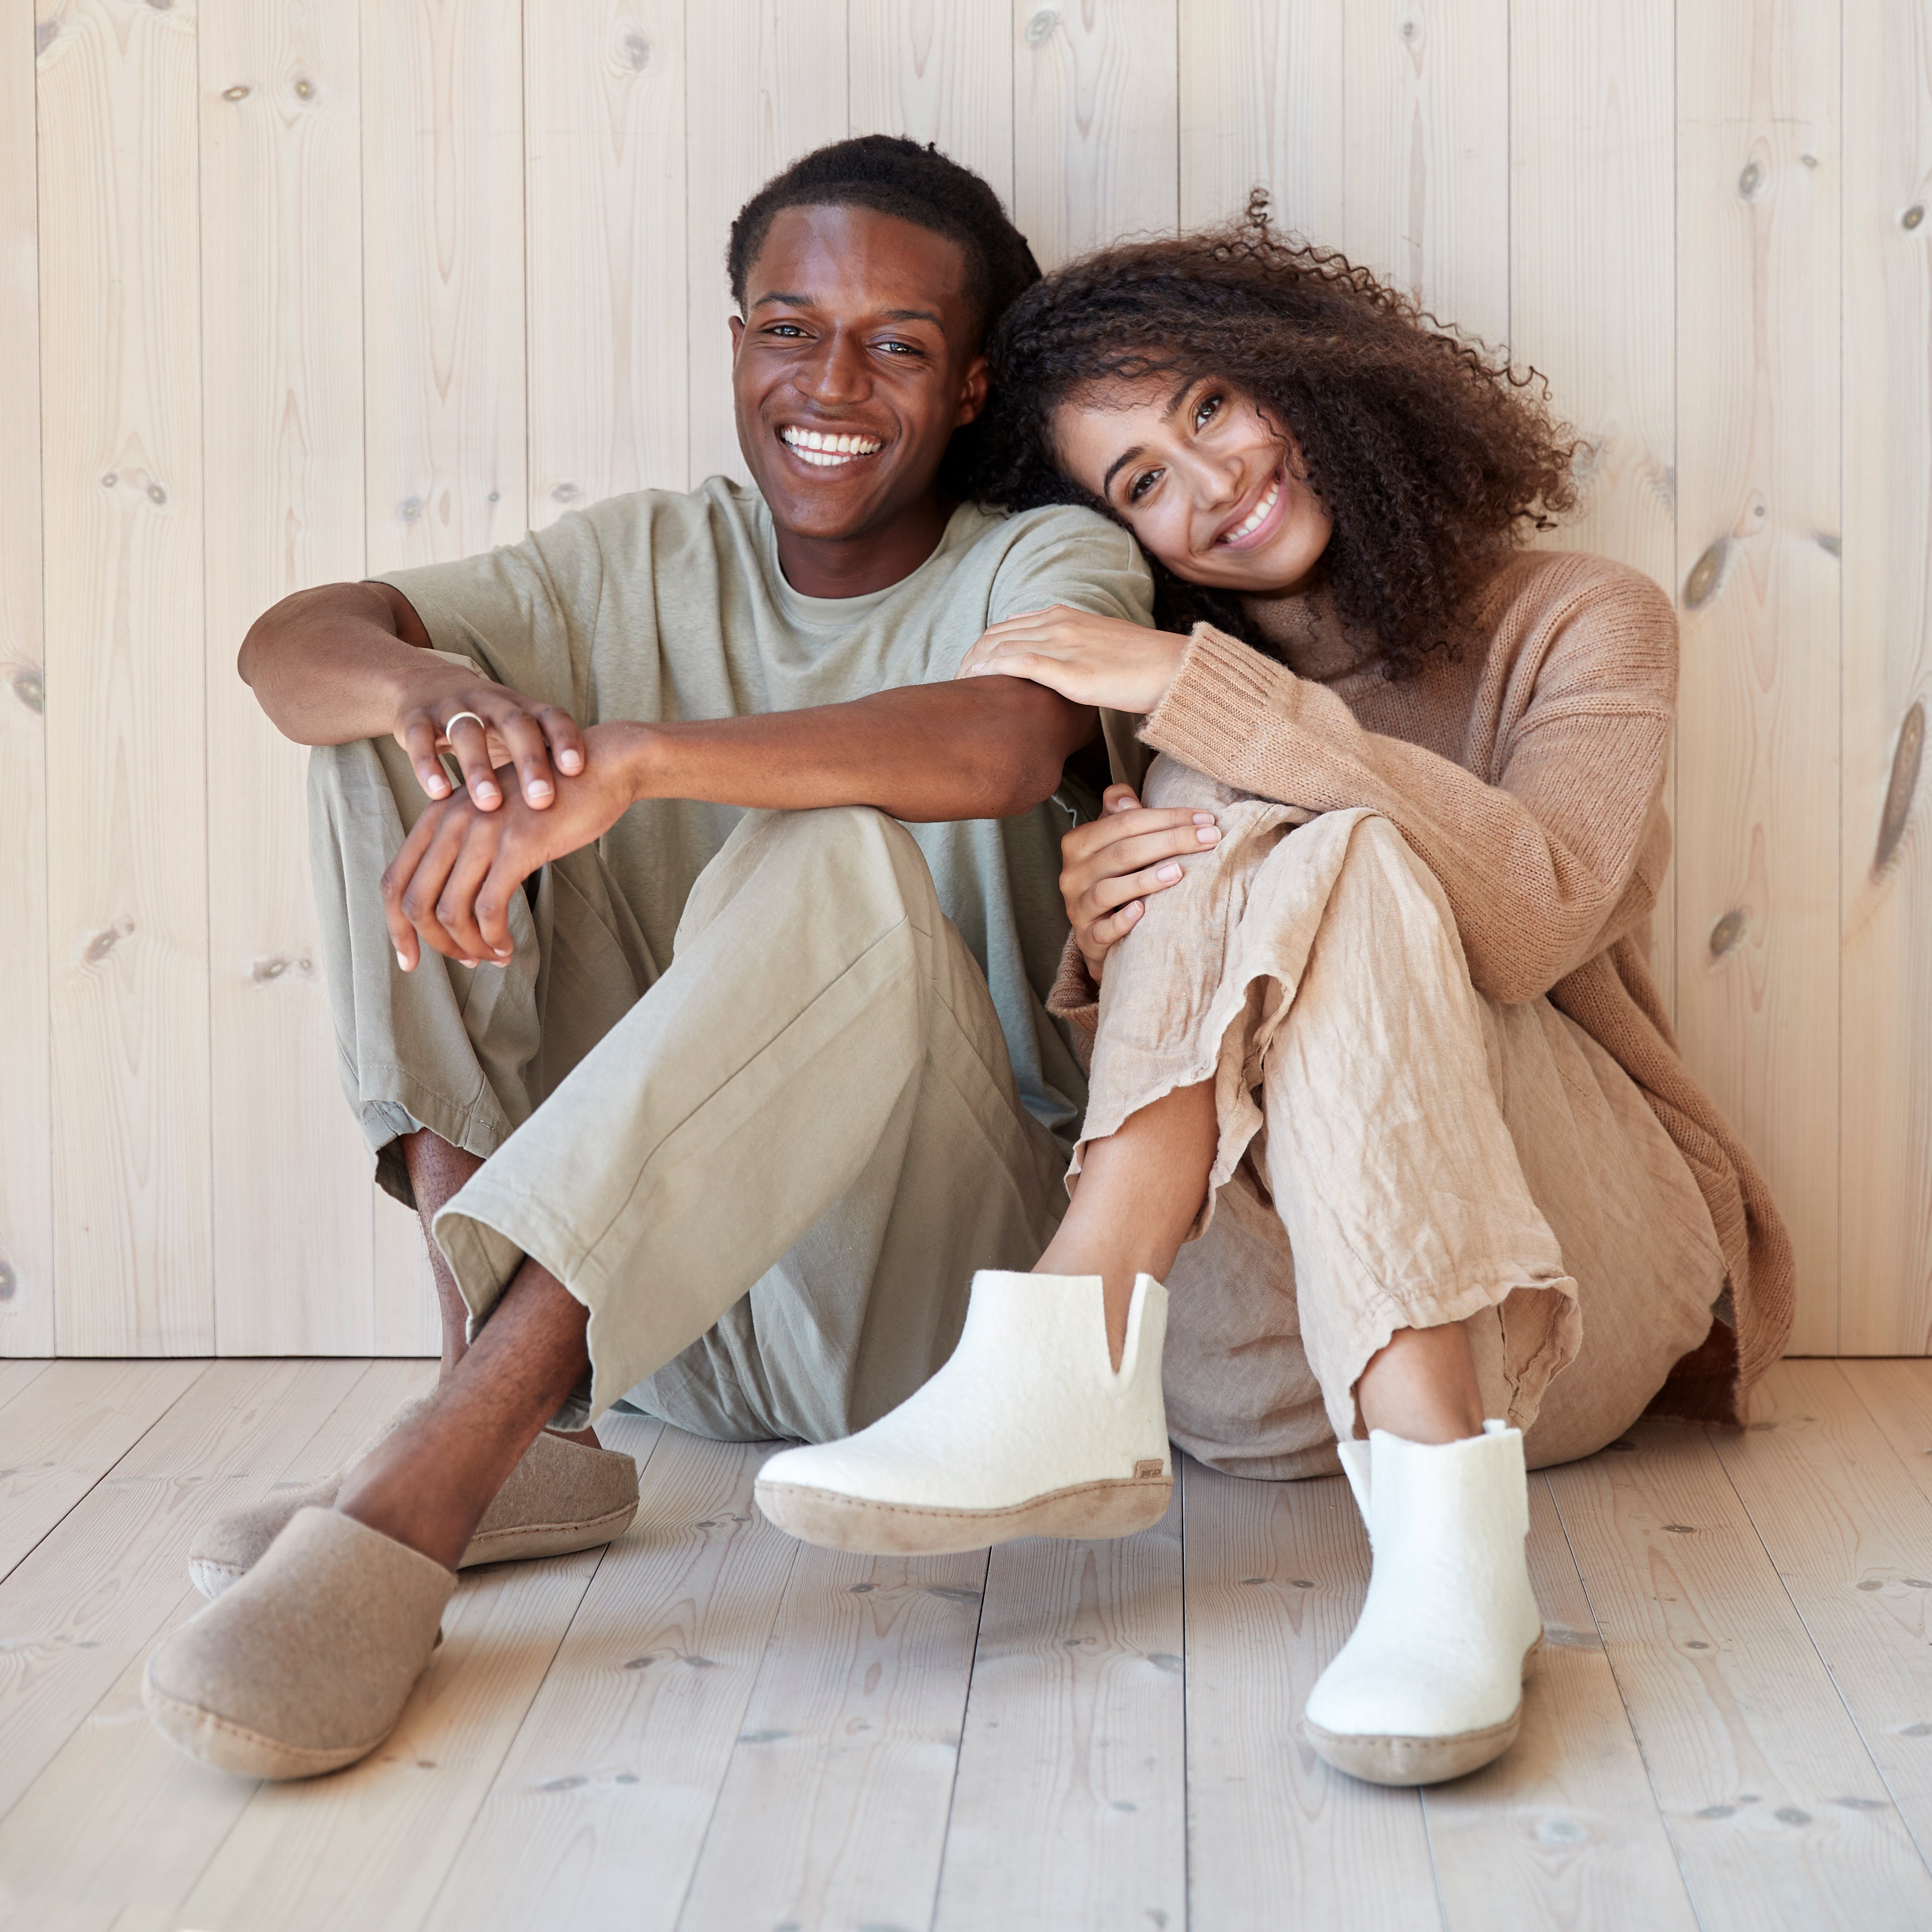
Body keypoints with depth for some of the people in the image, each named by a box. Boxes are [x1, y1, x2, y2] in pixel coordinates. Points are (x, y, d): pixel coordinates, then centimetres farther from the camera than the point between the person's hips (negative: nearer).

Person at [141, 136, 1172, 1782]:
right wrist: (434, 688, -29)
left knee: (839, 857, -33)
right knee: (393, 734, -6)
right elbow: (291, 642, -5)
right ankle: (519, 1425, -20)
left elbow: (1011, 738, -29)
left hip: (928, 1281, -4)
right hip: (648, 1288, 5)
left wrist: (633, 757, -40)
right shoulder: (651, 565, 10)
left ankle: (421, 1495, -38)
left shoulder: (1051, 562, -2)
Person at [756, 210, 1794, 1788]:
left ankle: (1445, 1538, -43)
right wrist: (1101, 948, -18)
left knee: (1322, 860, -27)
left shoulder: (1578, 624, 4)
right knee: (1244, 823, -21)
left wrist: (1199, 692, -20)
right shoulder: (1161, 715, 14)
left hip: (1567, 1276, -2)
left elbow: (1533, 914, -18)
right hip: (1271, 1332, 2)